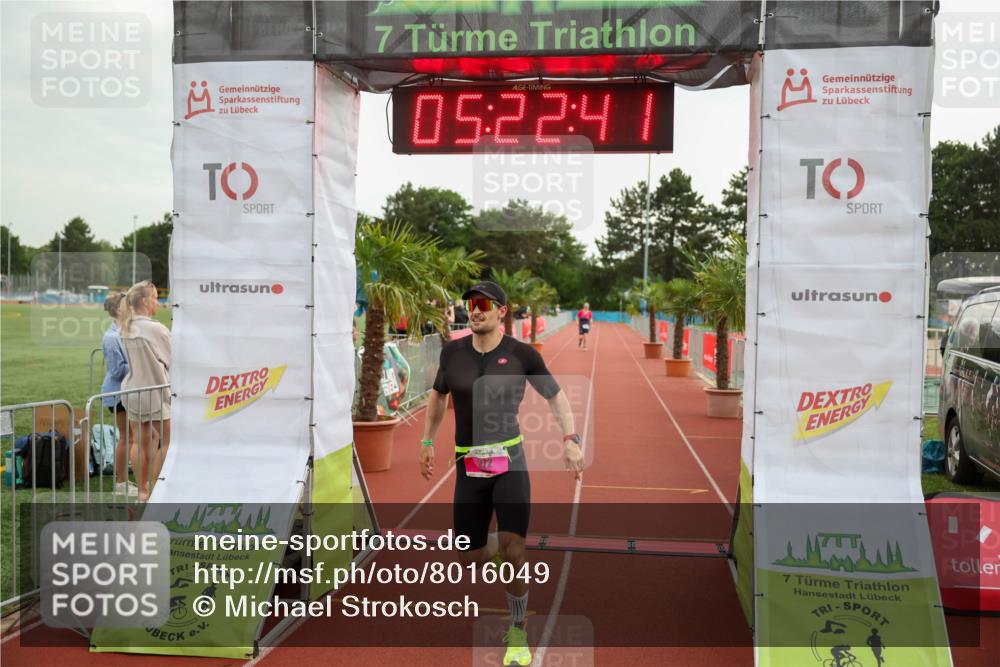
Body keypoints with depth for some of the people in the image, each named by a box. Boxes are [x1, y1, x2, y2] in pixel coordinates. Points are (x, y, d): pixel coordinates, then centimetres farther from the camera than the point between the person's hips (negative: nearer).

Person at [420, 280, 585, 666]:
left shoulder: (521, 354, -4)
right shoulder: (453, 351, 3)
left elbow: (556, 396, 4)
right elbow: (438, 394, 20)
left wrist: (570, 439, -8)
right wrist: (427, 441, 16)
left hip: (509, 461, -3)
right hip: (469, 467, 3)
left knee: (513, 553, -12)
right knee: (470, 560, 5)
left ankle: (518, 634, 12)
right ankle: (498, 545, 43)